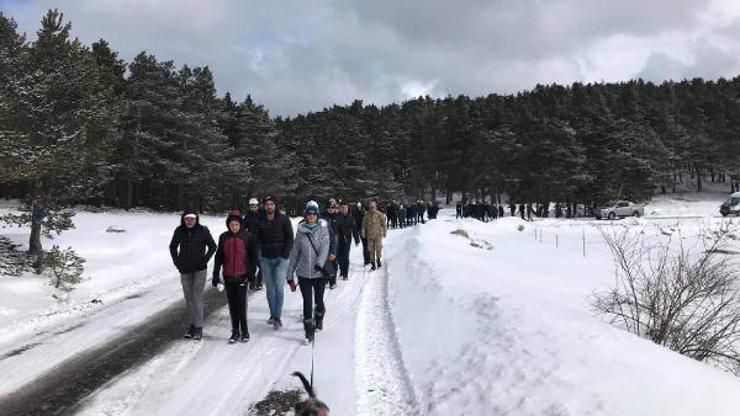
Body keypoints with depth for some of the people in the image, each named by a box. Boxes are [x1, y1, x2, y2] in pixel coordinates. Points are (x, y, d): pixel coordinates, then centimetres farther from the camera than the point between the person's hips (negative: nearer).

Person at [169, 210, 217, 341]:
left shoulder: (203, 231, -7)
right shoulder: (179, 231, 0)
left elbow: (212, 246, 3)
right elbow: (172, 247, 16)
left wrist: (205, 260, -5)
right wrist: (176, 261, 7)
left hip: (199, 270, -3)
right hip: (185, 270, 3)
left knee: (197, 298, -8)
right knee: (188, 299, 8)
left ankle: (199, 328, -2)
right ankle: (191, 325, 19)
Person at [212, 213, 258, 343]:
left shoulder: (247, 236, -4)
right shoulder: (224, 237, 4)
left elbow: (254, 256, -1)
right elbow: (218, 257, 8)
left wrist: (252, 273, -6)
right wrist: (215, 275, 6)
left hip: (242, 276, -3)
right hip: (228, 276, 3)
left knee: (241, 303, -3)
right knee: (232, 304, 8)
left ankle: (244, 331, 10)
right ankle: (235, 331, 17)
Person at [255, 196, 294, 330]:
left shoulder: (283, 219, -2)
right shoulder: (260, 221, 6)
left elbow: (290, 237, -1)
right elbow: (258, 238, 11)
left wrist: (285, 254, -9)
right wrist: (259, 251, -2)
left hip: (280, 258, -3)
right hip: (265, 258, 3)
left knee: (279, 287, -9)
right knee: (269, 288, 9)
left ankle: (278, 317, -7)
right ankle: (272, 314, 22)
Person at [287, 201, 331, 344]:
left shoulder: (323, 229, 0)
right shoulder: (301, 231, 5)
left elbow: (325, 248, -12)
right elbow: (294, 253, 8)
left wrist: (320, 263, -30)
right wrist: (290, 276, 7)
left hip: (319, 272, -1)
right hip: (304, 273, 1)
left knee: (319, 300, 11)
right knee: (307, 302, -2)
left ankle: (319, 318, 42)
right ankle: (309, 332, 8)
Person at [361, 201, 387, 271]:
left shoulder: (379, 214, -2)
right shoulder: (366, 215, 5)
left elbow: (384, 223, 0)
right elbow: (364, 224, 12)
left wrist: (385, 231, -4)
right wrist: (363, 232, 8)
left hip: (378, 234, -2)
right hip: (370, 235, 3)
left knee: (378, 248, -8)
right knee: (371, 250, 5)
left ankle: (378, 258, 18)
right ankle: (373, 263, 13)